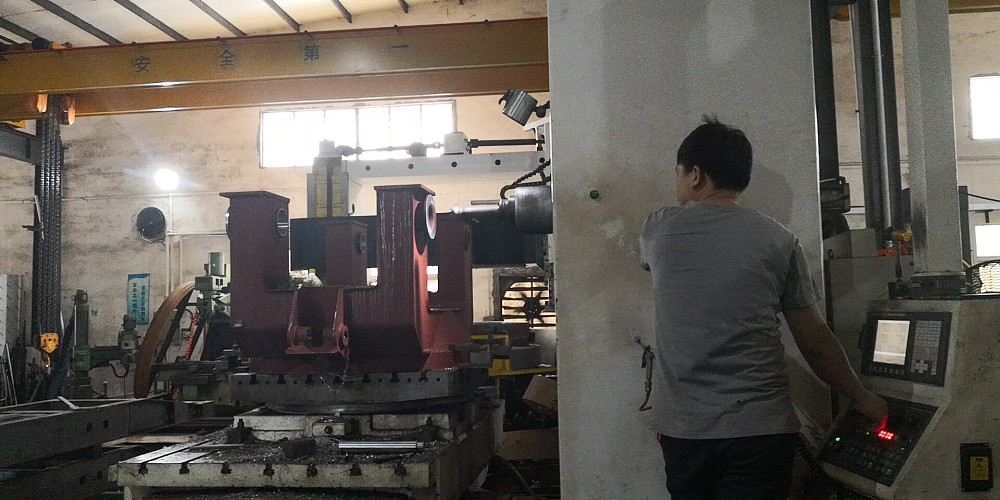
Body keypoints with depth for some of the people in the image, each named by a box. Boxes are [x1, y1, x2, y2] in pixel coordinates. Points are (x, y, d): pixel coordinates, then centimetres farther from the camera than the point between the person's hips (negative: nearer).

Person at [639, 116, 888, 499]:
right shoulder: (778, 240, -1)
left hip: (681, 429, 2)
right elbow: (816, 343, 2)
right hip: (759, 429, -1)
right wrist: (862, 399, 18)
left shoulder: (658, 229, 0)